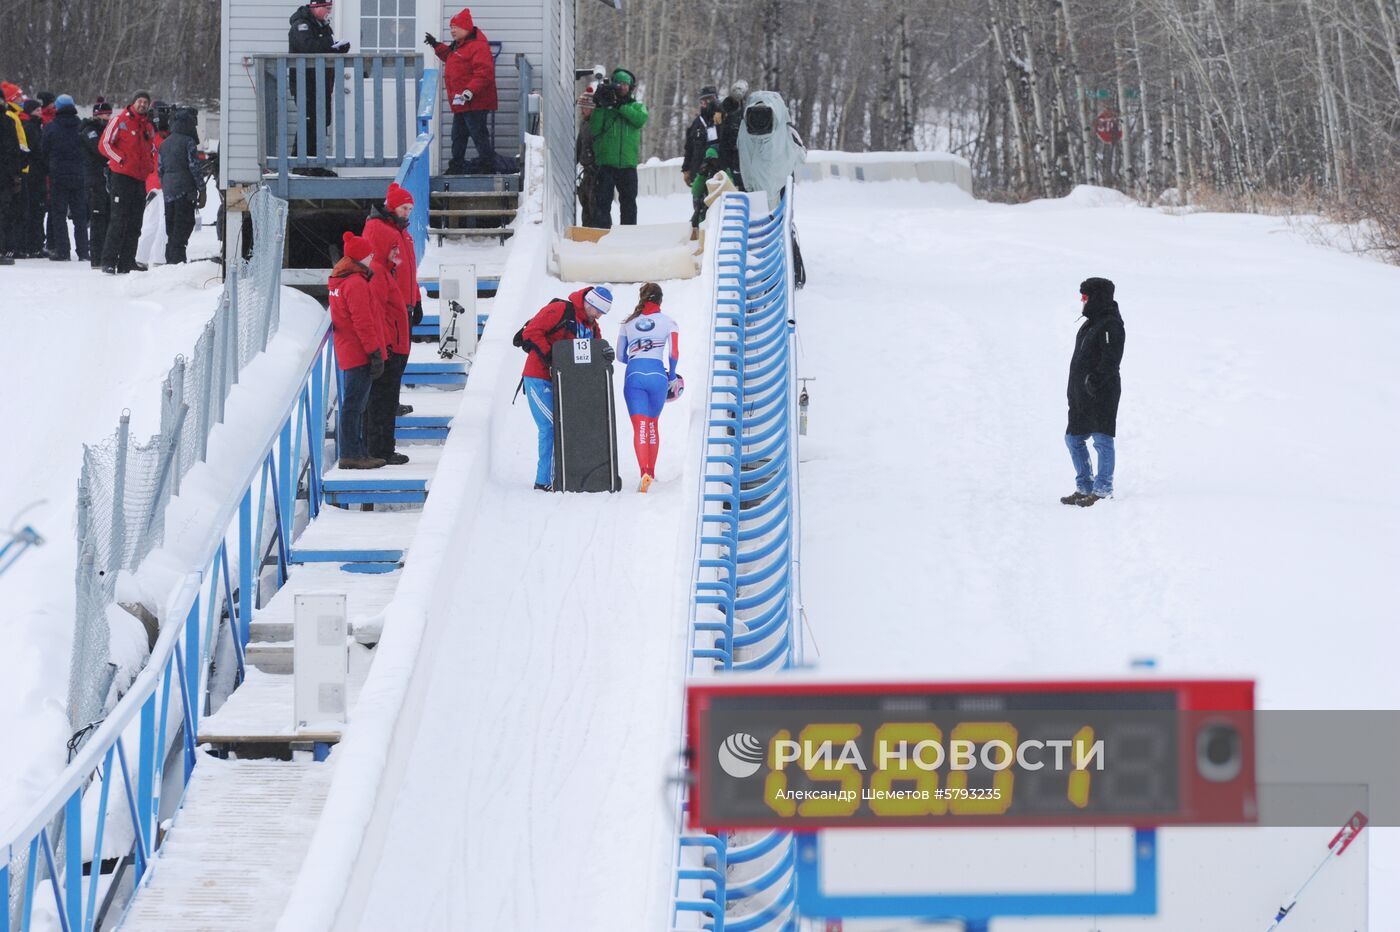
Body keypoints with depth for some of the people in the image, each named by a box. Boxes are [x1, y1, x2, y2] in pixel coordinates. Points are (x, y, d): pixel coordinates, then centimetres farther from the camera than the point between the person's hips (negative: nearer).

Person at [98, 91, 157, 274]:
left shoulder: (148, 127, 18)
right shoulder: (119, 121, -2)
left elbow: (152, 149, 30)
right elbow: (105, 144, -6)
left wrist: (150, 166, 12)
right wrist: (121, 160, -12)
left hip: (141, 179, 7)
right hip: (122, 177, -7)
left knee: (135, 224, 6)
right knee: (119, 219, -12)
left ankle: (127, 262, 10)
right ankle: (109, 261, -12)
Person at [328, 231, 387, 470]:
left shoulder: (338, 281, 14)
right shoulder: (356, 284, -18)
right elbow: (363, 322, -21)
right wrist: (374, 352, -18)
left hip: (348, 352, 10)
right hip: (359, 352, -10)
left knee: (356, 404, 15)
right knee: (354, 404, -8)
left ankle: (357, 452, 21)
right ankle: (350, 455, -7)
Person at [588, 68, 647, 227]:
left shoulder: (637, 106, 13)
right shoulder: (605, 107, 8)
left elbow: (641, 119, -10)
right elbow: (594, 130, -3)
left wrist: (620, 106, -13)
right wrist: (599, 107, -11)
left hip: (628, 163, 1)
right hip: (606, 163, -1)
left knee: (629, 202, 7)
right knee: (602, 202, -6)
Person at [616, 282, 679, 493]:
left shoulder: (628, 323, 14)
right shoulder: (667, 322, 7)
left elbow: (620, 356, 18)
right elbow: (674, 354, -1)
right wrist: (671, 377, 14)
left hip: (633, 375, 0)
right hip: (657, 374, 0)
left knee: (640, 427, -8)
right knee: (652, 425, 19)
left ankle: (644, 473, -28)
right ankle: (651, 472, 29)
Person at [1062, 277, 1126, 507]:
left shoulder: (1110, 325, -12)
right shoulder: (1091, 323, 18)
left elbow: (1111, 358, -22)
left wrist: (1097, 378, -33)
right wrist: (1074, 391, 20)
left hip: (1101, 394, -11)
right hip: (1082, 394, 11)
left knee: (1102, 440, -6)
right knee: (1074, 439, 14)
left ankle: (1102, 490, -4)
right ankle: (1084, 488, 22)